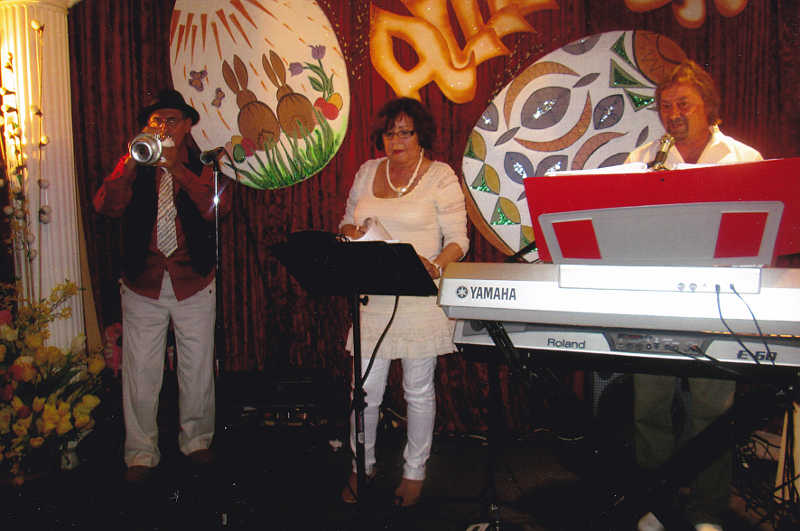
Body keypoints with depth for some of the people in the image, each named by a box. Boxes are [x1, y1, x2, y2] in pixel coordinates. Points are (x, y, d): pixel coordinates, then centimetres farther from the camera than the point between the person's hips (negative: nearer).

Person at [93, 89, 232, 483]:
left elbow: (217, 207, -16)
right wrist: (135, 160, -19)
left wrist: (177, 168, -22)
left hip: (194, 284, -1)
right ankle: (141, 453, 23)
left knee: (198, 370, 9)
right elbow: (106, 206, -10)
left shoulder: (204, 166, 3)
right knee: (140, 374, 5)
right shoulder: (133, 165, 6)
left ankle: (196, 441, 30)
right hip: (143, 286, 1)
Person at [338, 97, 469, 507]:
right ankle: (361, 466, 30)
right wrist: (352, 234, -5)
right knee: (366, 389, 7)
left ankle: (414, 472, 28)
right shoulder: (368, 172, 12)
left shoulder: (441, 176, -2)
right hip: (373, 294, 4)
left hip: (420, 296, -3)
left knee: (419, 391, 8)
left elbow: (458, 240, -4)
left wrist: (435, 265, -24)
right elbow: (347, 222, 19)